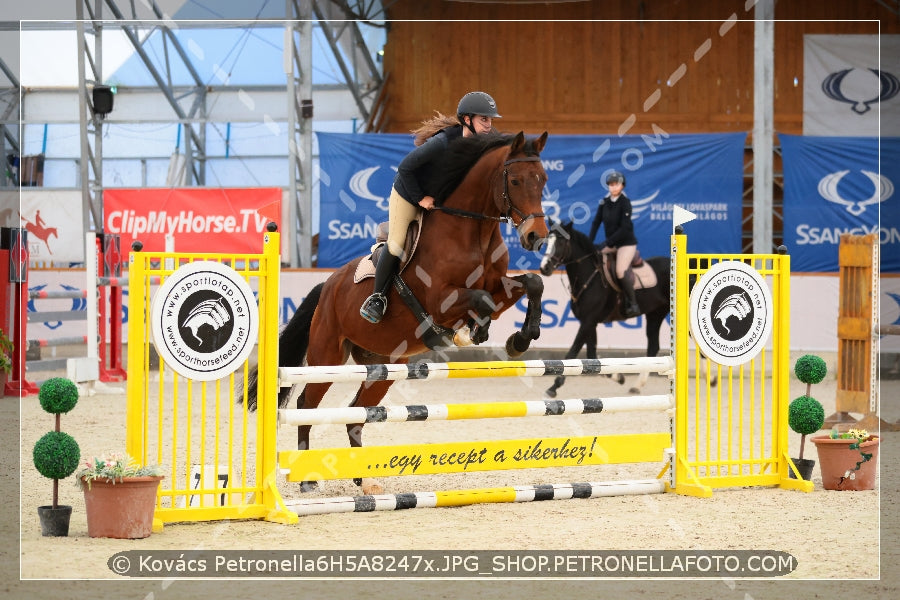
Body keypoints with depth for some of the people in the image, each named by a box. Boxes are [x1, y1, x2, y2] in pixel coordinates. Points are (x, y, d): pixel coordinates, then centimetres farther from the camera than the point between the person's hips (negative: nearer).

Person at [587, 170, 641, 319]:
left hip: (626, 242, -8)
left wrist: (606, 243, -22)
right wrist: (589, 243, -8)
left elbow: (624, 228, -19)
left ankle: (633, 305, -13)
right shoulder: (604, 202, 4)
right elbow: (596, 222, 4)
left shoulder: (625, 202, -14)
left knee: (621, 271, -23)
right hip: (611, 243, 8)